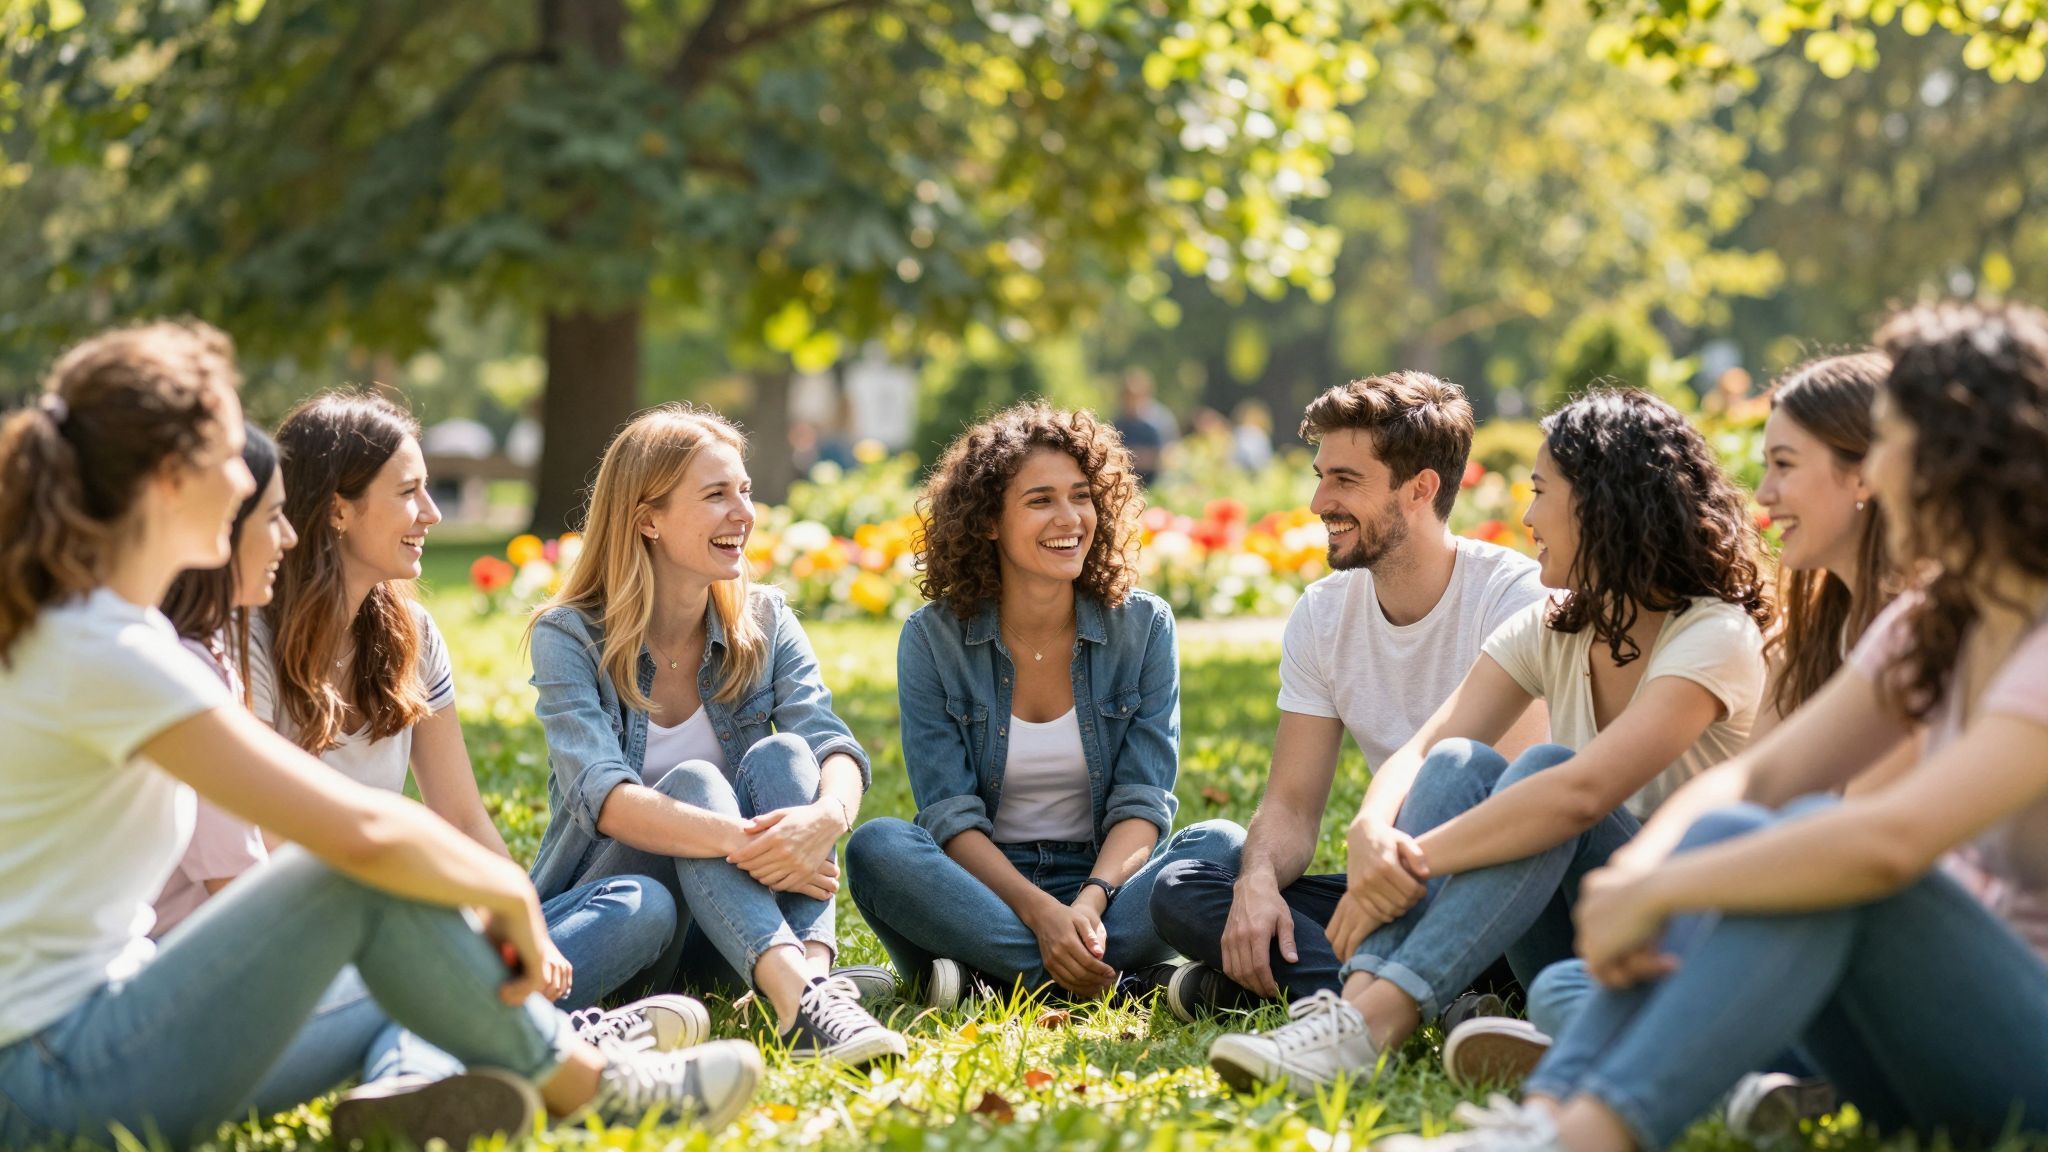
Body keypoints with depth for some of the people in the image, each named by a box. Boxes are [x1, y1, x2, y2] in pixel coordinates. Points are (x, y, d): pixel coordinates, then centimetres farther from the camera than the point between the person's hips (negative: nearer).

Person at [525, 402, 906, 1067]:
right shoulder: (569, 637, -9)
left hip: (730, 929, 3)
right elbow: (600, 794, -26)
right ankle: (799, 998, -52)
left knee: (781, 755, -21)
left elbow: (835, 746, -13)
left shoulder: (764, 624, 4)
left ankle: (815, 972, -45)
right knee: (692, 782, -29)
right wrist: (738, 840, -43)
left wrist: (826, 817, -39)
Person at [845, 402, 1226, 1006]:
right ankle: (1128, 980, -34)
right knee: (878, 846, -30)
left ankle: (985, 974, -32)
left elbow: (1143, 802, -5)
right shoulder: (933, 638, -3)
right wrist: (1038, 910, -27)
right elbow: (951, 815, -9)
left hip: (1105, 877, 1)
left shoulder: (1143, 625, 1)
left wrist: (1090, 900, -25)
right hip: (983, 888, -1)